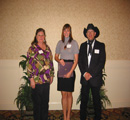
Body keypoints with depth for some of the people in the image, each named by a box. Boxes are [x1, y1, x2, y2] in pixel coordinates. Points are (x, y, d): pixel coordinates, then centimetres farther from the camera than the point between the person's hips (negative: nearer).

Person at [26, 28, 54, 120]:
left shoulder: (47, 48, 10)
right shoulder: (32, 48, -5)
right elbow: (29, 64, -9)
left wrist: (51, 75, 13)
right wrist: (31, 79, -13)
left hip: (47, 79, 5)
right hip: (37, 80, -4)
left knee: (45, 101, 14)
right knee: (37, 102, 7)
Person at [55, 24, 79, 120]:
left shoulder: (74, 42, -1)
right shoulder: (60, 43, 9)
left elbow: (76, 60, -4)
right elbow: (56, 57, 15)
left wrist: (70, 72, -12)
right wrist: (59, 60, -9)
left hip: (70, 70, -2)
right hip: (61, 70, 3)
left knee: (69, 94, 7)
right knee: (63, 94, 7)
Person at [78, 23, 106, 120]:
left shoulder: (101, 45, 0)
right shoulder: (83, 45, 9)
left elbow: (102, 62, -6)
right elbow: (80, 61, 7)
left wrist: (91, 74, -12)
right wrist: (84, 73, -7)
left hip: (96, 77, -2)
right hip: (84, 77, 2)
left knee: (96, 99, 10)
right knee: (84, 99, 10)